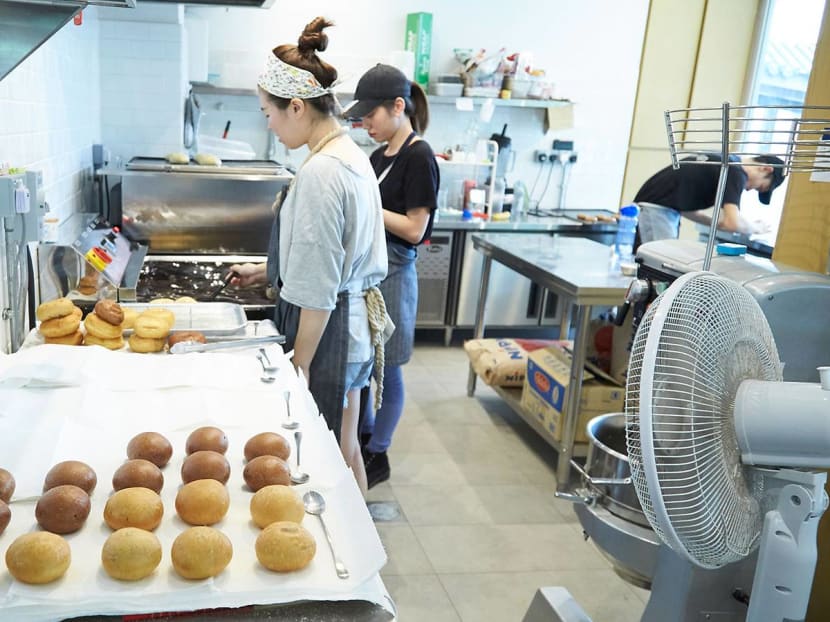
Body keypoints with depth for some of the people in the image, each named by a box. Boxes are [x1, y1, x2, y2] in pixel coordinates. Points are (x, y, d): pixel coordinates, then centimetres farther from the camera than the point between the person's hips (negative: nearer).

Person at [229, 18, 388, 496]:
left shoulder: (320, 173, -23)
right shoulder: (352, 155, 7)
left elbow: (318, 293, -22)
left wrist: (299, 366, -14)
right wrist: (266, 271, 24)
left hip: (328, 332, -10)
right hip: (355, 323, 10)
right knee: (345, 448, 22)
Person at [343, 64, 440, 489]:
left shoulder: (419, 157, -13)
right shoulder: (380, 155, 10)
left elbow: (414, 230, -16)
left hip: (391, 272, -8)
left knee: (385, 372, 6)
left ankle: (377, 457, 21)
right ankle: (363, 437, 35)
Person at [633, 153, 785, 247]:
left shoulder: (723, 163, 19)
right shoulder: (736, 172, -9)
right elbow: (733, 222, -21)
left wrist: (718, 223, 16)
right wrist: (755, 228, 0)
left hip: (656, 208, 10)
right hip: (657, 210, -10)